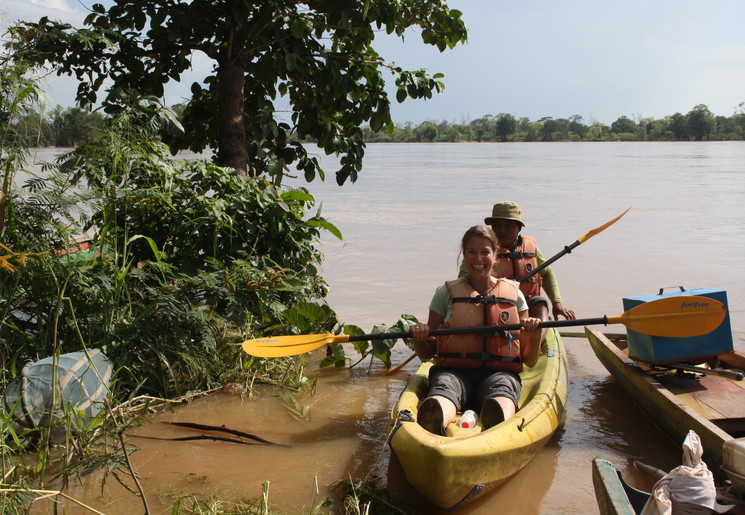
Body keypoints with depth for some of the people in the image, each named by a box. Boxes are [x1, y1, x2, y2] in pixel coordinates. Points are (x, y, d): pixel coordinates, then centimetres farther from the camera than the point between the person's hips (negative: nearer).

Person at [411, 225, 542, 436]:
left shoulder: (513, 294, 17)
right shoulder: (446, 293, 14)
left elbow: (529, 361, 17)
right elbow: (426, 355, 16)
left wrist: (534, 337, -4)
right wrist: (418, 339, -6)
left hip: (499, 373, 1)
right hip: (454, 371, -1)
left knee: (500, 395, -38)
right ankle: (432, 430, -70)